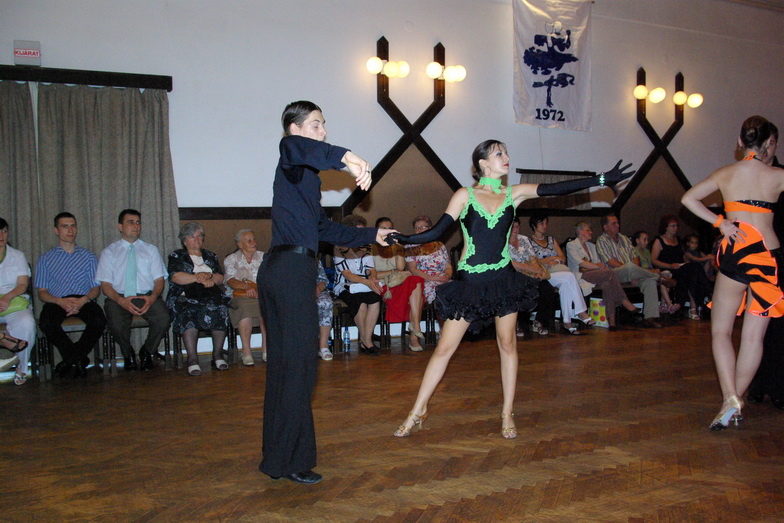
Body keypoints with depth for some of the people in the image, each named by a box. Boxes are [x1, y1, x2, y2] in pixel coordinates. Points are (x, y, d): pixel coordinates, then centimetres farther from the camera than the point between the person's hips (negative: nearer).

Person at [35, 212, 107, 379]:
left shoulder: (88, 257, 19)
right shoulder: (45, 259, 17)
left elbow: (96, 288, 10)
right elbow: (42, 292, 8)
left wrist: (83, 300, -14)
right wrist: (60, 302, -15)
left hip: (84, 300, 0)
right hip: (56, 301, 0)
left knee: (99, 321, -32)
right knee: (46, 323, -34)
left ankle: (71, 359, -9)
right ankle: (79, 359, -14)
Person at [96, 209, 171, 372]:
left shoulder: (151, 250, 17)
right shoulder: (108, 253, 12)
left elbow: (159, 280, 8)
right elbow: (105, 285, 3)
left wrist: (152, 297, -15)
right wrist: (121, 300, -19)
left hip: (147, 296, 1)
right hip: (119, 297, -1)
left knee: (163, 319, -30)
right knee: (116, 323, -34)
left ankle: (147, 352, 1)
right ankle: (128, 355, -1)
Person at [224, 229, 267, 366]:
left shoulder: (263, 257, 17)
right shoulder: (230, 260, 11)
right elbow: (230, 281, -6)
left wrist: (256, 288, -16)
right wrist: (247, 286, -25)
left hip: (261, 295, 1)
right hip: (239, 296, -1)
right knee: (245, 307, -37)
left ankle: (266, 349, -30)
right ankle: (246, 352, -34)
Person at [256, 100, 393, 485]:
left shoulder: (306, 174, 25)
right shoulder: (293, 159, -3)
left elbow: (325, 229, 31)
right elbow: (292, 145, -31)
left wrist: (371, 235, 35)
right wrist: (346, 158, -45)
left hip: (277, 269, 10)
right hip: (292, 269, -10)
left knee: (281, 364, 12)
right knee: (299, 364, -6)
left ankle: (276, 457, 20)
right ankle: (293, 461, 2)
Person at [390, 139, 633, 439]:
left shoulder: (513, 195, 5)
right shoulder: (465, 195, 0)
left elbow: (555, 189, 0)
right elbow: (438, 231, -5)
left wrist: (602, 180, -4)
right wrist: (404, 240, -18)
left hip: (503, 279, 3)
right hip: (470, 281, -2)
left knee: (508, 344, 6)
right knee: (444, 348, 0)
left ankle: (507, 414, 20)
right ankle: (418, 411, 12)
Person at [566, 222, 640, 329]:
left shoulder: (591, 246, 27)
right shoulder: (571, 245, 5)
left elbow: (598, 262, 20)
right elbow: (580, 262, -11)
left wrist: (602, 265, -5)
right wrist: (598, 267, -18)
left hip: (594, 274, 6)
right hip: (580, 276, -6)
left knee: (607, 284, -31)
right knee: (611, 273, -29)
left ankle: (611, 319, -38)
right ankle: (625, 302, -24)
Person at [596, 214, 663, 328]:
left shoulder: (624, 238, 25)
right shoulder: (601, 240, 4)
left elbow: (634, 257, 16)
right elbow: (610, 262, -8)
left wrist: (635, 273, -5)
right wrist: (631, 271, -15)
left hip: (629, 274, 6)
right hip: (615, 274, -6)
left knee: (650, 281, -23)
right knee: (630, 266, -37)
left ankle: (650, 317, -28)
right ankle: (659, 277, -12)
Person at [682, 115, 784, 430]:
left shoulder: (725, 174, 3)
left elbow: (688, 198, 1)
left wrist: (720, 222, -1)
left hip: (734, 254, 0)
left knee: (721, 331, 9)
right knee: (754, 336, 8)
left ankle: (730, 399, -8)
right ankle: (737, 402, 14)